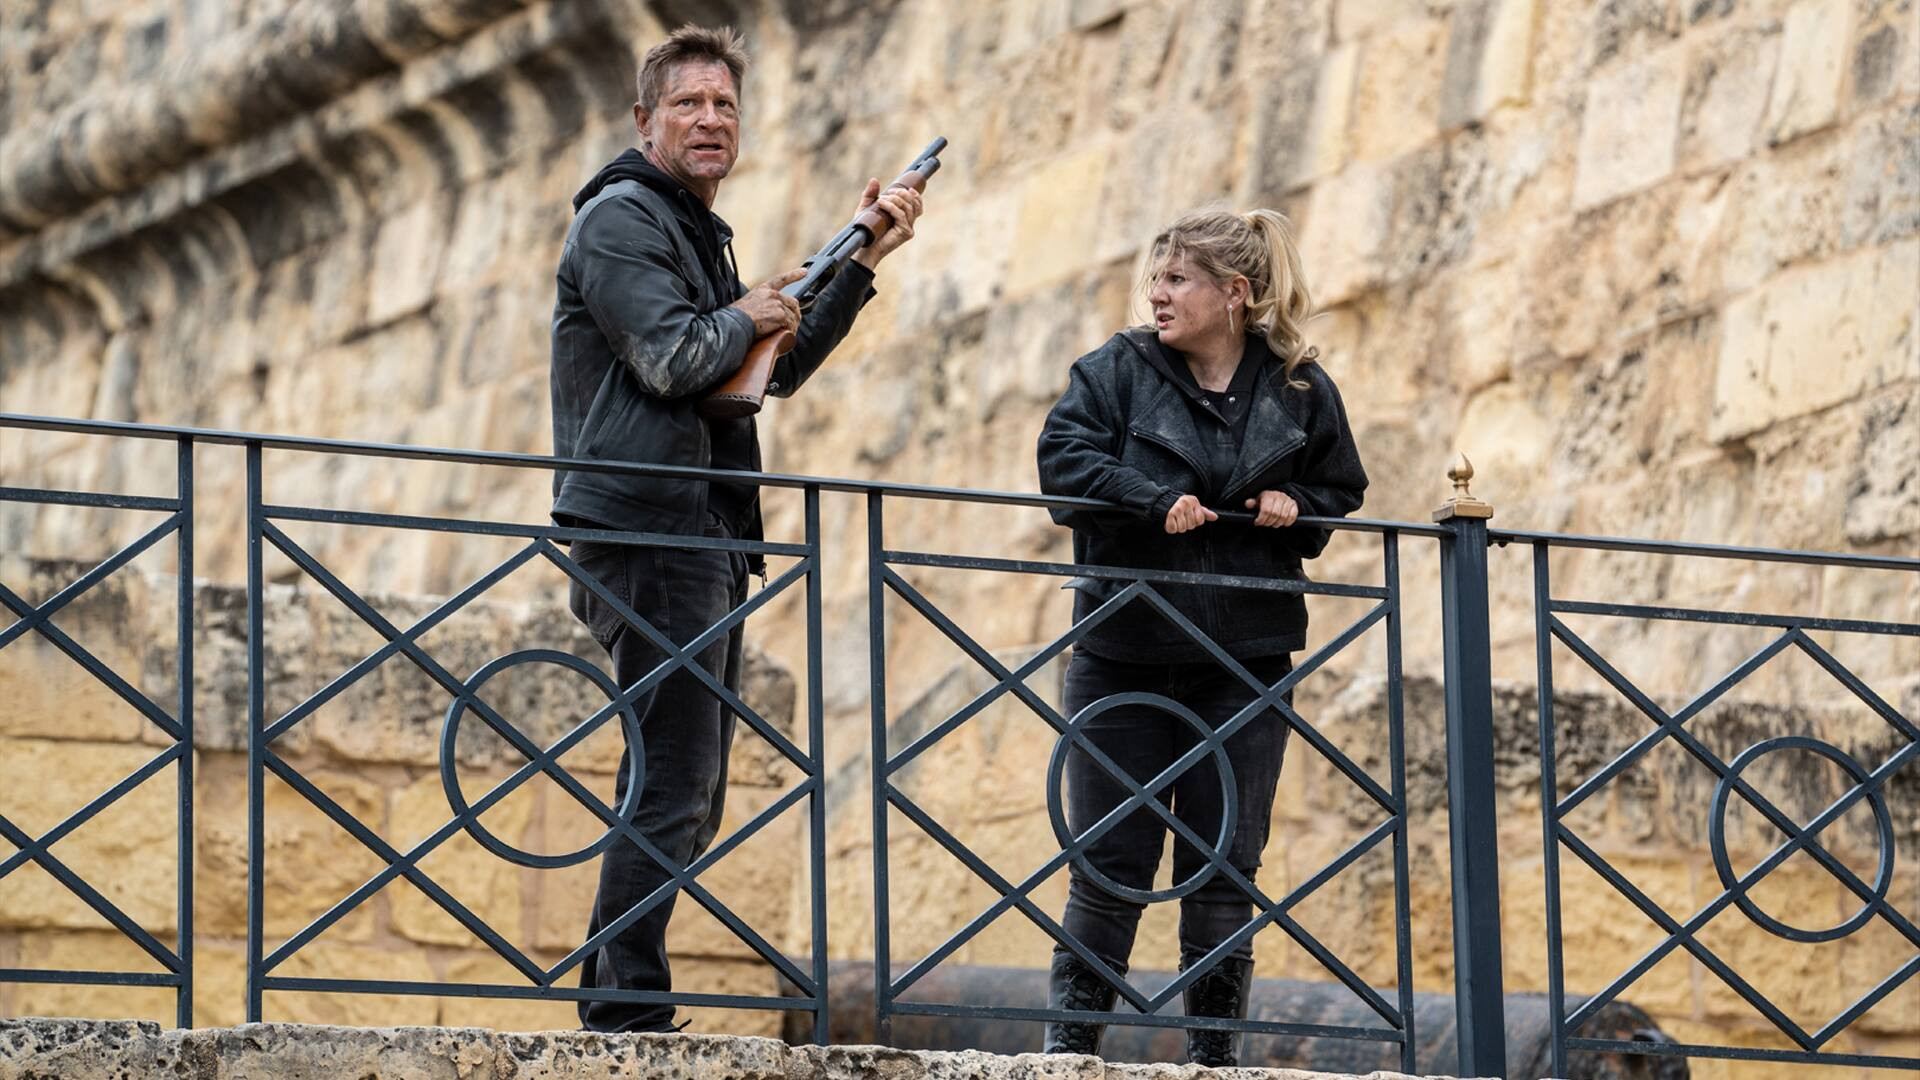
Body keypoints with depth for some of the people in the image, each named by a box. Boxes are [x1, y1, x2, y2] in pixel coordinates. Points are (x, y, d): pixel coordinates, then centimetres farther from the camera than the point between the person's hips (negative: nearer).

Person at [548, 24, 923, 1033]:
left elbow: (777, 370, 30)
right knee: (671, 789, -14)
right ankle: (626, 1015, -14)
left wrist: (863, 263, 25)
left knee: (688, 796, 11)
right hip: (648, 531, -10)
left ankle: (613, 1000, 14)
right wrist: (747, 318, -2)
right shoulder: (623, 217, -7)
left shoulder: (698, 232, 24)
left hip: (703, 539, 10)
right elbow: (668, 357, -20)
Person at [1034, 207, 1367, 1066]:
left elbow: (1342, 490, 14)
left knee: (1224, 863, 4)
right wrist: (1155, 502, -21)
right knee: (1112, 857, -1)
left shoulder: (1299, 390, 4)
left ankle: (1215, 1047, 12)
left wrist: (1297, 508, -7)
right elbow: (1064, 455, -10)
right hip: (1125, 652, -1)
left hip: (1244, 660, 1)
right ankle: (1071, 1037, 8)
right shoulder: (1120, 369, -1)